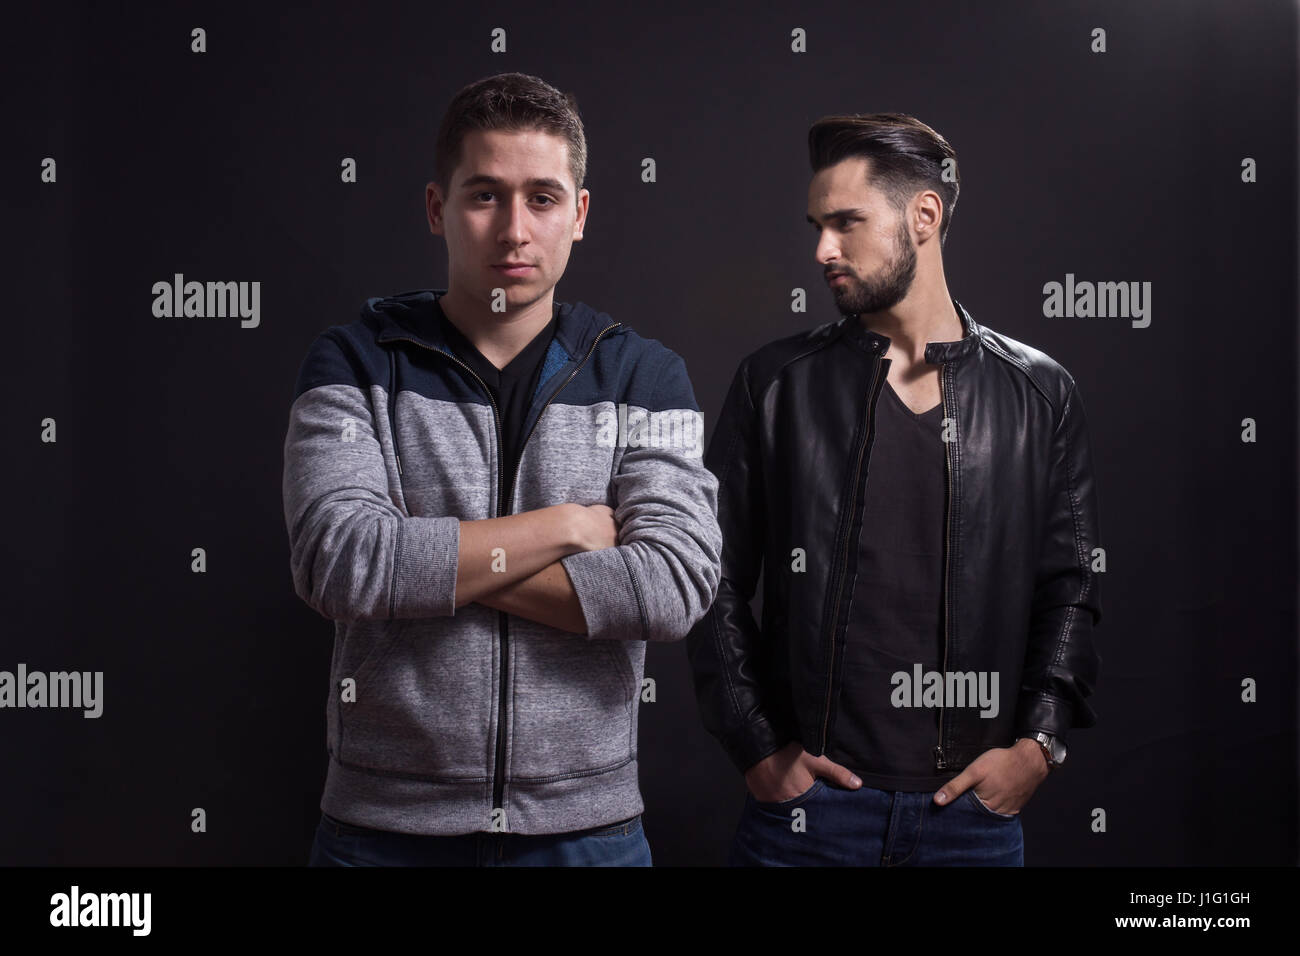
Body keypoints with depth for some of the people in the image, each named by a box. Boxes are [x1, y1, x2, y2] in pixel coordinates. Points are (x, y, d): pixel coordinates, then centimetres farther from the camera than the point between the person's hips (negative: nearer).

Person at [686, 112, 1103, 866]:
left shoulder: (1039, 395, 3)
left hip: (977, 805, 1)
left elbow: (1070, 589, 6)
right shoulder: (775, 384, 2)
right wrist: (756, 749, -4)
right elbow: (719, 583, 2)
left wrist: (1038, 743, -4)